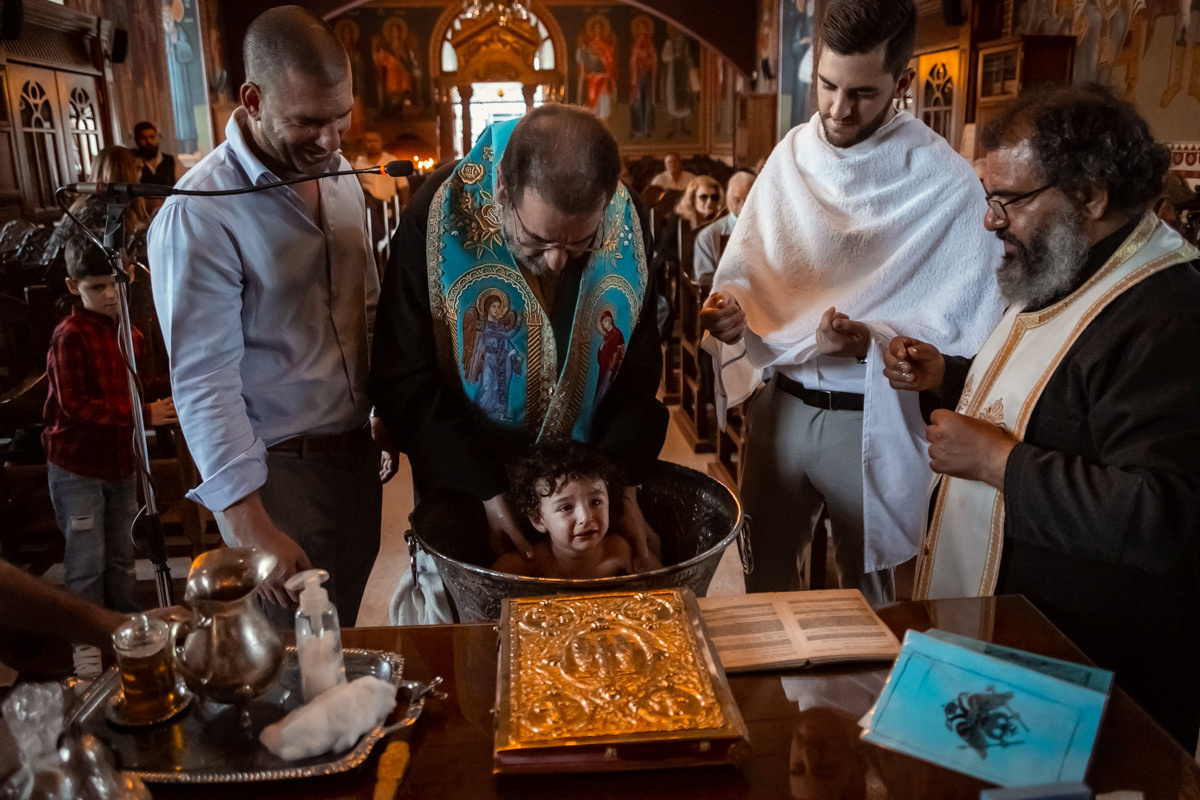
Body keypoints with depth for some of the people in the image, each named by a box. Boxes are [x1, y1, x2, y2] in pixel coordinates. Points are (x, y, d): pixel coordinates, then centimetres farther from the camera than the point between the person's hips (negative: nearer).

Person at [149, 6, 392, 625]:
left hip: (356, 451, 7)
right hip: (278, 470, -6)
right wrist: (251, 527, -25)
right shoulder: (197, 215, -20)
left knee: (346, 626, 22)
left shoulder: (337, 172, 4)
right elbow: (204, 382, -21)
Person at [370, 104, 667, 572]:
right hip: (462, 487, -2)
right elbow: (404, 381, -19)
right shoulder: (440, 219, -25)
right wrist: (488, 493, -23)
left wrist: (623, 485, -14)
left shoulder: (626, 222, -15)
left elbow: (639, 369, -5)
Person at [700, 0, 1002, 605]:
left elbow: (960, 331, -11)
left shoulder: (946, 182, -11)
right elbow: (747, 268, 6)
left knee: (865, 587, 15)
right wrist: (729, 310, -16)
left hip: (872, 417, -3)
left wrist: (871, 342, -27)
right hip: (781, 402, 4)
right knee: (764, 574, 19)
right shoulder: (792, 154, 2)